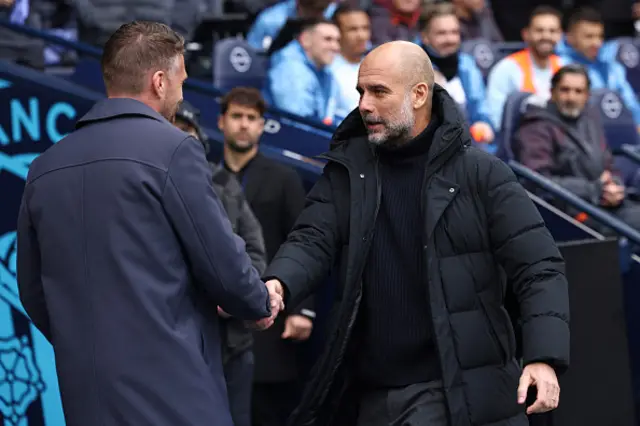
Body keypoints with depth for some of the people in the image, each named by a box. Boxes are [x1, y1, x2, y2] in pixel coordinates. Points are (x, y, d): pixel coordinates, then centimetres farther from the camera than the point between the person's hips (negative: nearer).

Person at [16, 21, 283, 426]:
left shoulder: (45, 166, 9)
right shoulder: (173, 148, -8)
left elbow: (34, 293, 15)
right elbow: (224, 263, -7)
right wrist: (261, 303, 13)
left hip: (85, 391, 6)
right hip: (171, 385, -6)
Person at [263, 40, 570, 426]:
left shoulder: (481, 173, -5)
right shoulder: (347, 168, 7)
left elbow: (538, 268, -8)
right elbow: (313, 241, -1)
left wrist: (544, 359, -21)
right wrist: (277, 286, -24)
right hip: (370, 393, 4)